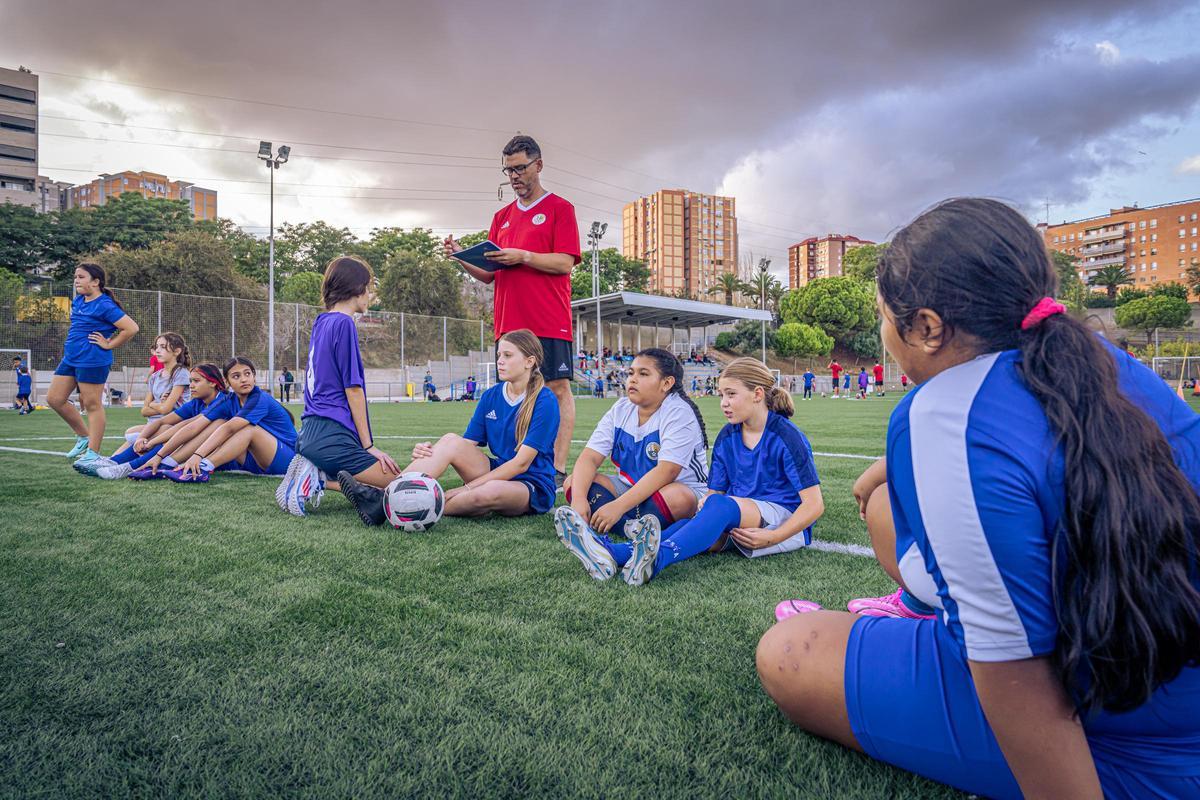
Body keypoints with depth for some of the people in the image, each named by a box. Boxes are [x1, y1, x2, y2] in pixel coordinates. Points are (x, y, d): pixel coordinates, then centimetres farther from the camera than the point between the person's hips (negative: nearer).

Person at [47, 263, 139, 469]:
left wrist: (108, 344, -15)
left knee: (92, 405, -2)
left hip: (92, 361, -10)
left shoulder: (104, 305, -15)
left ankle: (93, 452, 6)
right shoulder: (77, 302, 12)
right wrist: (73, 343, 16)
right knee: (54, 399, 12)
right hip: (70, 358, 10)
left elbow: (131, 328, -23)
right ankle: (84, 437, 26)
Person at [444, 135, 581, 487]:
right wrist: (462, 258, 1)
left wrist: (523, 256, -17)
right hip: (508, 322, 6)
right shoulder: (502, 217, 20)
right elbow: (490, 274, 18)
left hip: (549, 322, -5)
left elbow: (565, 262, -8)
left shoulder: (560, 208, 4)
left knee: (557, 388, -4)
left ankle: (558, 468, -1)